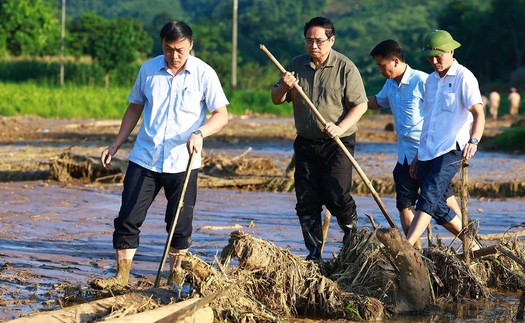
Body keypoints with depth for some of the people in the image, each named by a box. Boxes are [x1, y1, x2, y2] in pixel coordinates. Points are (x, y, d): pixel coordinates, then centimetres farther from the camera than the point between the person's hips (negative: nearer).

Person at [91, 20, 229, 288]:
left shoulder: (204, 74, -5)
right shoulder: (148, 70, 3)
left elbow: (221, 115, -5)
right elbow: (135, 108, 15)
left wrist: (199, 133, -24)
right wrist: (116, 145, 9)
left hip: (182, 163, -2)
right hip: (144, 158, 2)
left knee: (180, 225, 6)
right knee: (128, 218, -4)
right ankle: (121, 276, 3)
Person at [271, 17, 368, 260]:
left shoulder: (345, 67, -7)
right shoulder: (296, 65, 6)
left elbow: (360, 105, -7)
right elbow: (276, 100, 11)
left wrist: (340, 127, -21)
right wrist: (284, 87, -12)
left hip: (338, 144, -4)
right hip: (306, 144, 4)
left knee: (335, 195, -14)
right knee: (306, 201, 1)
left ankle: (351, 225, 17)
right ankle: (314, 253, 9)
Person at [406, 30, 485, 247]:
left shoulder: (463, 78, -5)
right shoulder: (431, 80, 17)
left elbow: (478, 114, -16)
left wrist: (473, 141, -35)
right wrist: (418, 156, 24)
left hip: (451, 150, -8)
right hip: (427, 153, 8)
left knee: (429, 197, -21)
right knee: (437, 207, 8)